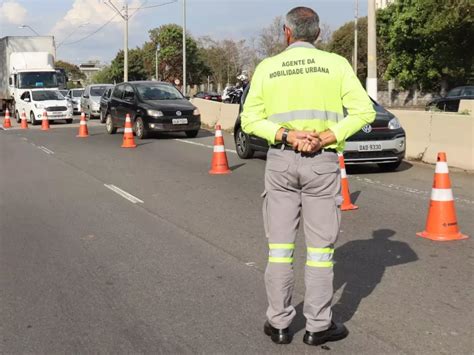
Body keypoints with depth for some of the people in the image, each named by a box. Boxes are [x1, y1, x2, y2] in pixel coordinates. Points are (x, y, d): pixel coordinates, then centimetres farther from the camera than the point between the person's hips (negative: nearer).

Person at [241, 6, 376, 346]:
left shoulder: (267, 67, 4)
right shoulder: (336, 63, 0)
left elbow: (251, 119, -1)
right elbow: (364, 111, -9)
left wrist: (286, 136, -12)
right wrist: (324, 139, -14)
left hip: (280, 161, 2)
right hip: (322, 162, -1)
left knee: (280, 245, 9)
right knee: (320, 246, 6)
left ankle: (279, 323, 14)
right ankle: (318, 326, 12)